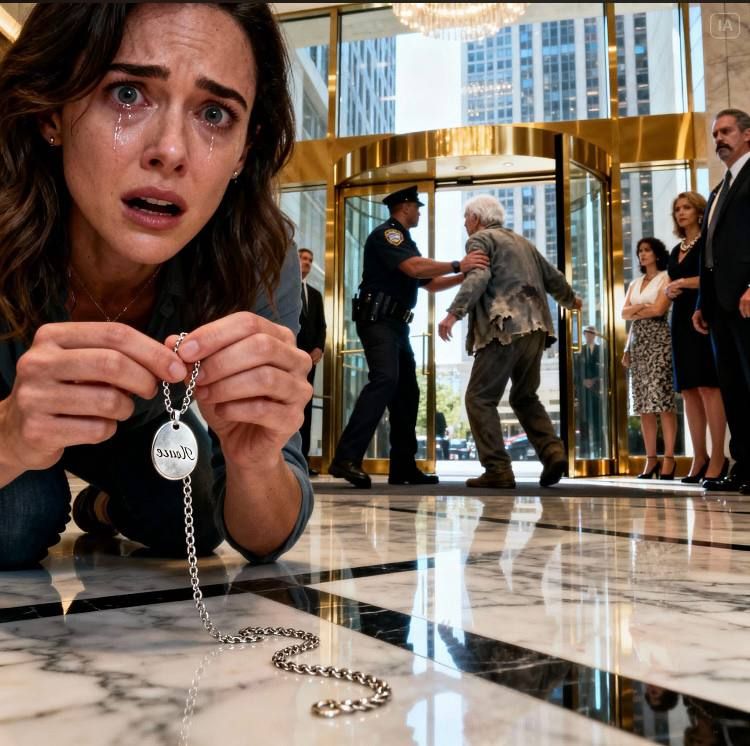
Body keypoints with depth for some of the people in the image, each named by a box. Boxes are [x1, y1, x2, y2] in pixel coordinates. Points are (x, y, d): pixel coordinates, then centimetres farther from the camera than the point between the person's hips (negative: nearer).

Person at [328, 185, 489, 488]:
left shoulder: (404, 241, 24)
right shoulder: (386, 233, -6)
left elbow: (430, 283, 25)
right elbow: (414, 267, -22)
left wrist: (464, 276, 15)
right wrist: (458, 265, -19)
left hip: (397, 324, 11)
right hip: (378, 320, -11)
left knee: (407, 390, 8)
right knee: (384, 380, -27)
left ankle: (403, 467, 11)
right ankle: (347, 458, -31)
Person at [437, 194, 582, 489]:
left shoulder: (480, 239, 5)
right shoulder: (522, 241, 27)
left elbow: (478, 277, -15)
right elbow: (552, 277, 33)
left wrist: (453, 313, -26)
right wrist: (570, 300, 52)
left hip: (505, 329, -8)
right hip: (534, 328, 8)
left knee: (480, 398, -3)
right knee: (525, 398, 19)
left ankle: (498, 470, -8)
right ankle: (553, 451, 2)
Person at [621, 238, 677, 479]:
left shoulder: (665, 278, 3)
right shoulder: (634, 284, 21)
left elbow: (659, 309, -10)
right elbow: (624, 314, 11)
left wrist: (635, 311, 3)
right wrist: (642, 307, -6)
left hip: (658, 340, -6)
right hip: (637, 342, 6)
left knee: (661, 398, -13)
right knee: (643, 401, 0)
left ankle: (669, 458, -12)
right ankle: (651, 458, 0)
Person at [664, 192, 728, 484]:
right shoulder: (676, 251, 21)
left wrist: (684, 282, -10)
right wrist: (669, 290, 2)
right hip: (681, 321, 7)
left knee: (708, 386, -13)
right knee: (689, 389, 3)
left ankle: (718, 458, -11)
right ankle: (699, 458, 5)